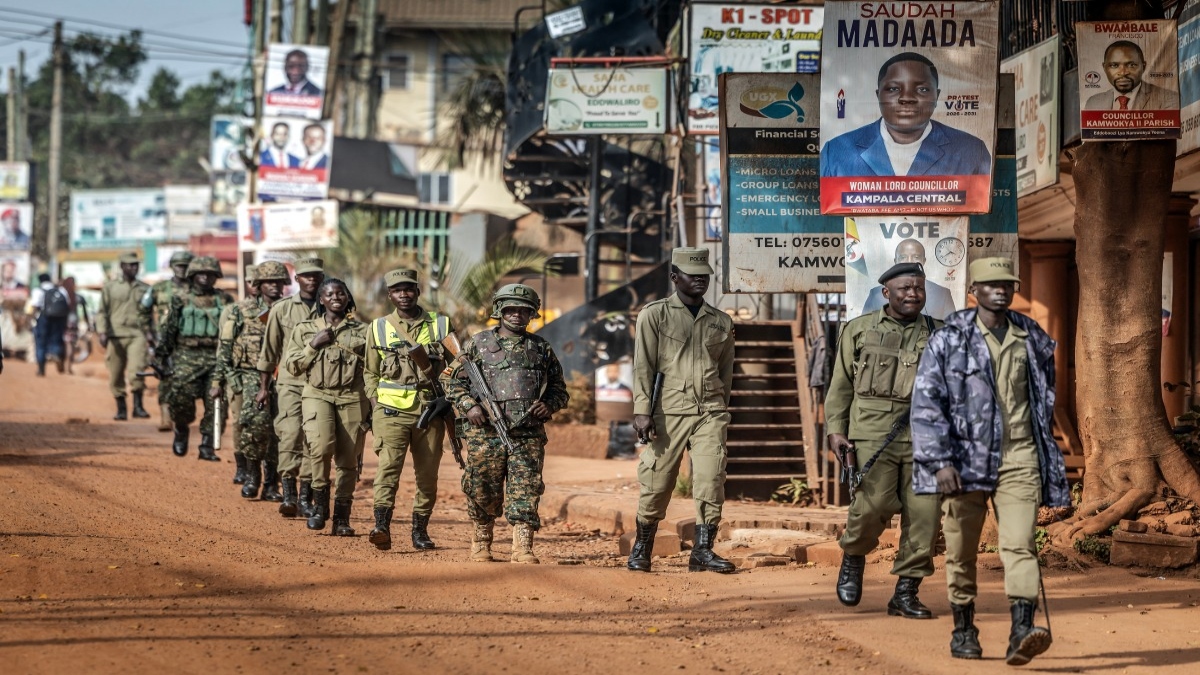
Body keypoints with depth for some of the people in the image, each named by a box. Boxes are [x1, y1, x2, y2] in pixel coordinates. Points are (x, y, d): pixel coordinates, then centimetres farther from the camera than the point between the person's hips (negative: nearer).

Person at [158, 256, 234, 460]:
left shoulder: (225, 301, 11)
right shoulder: (180, 301, 9)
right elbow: (169, 330, 11)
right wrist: (162, 356, 9)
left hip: (216, 359, 1)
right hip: (187, 357, -1)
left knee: (216, 405, -5)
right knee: (182, 398, -10)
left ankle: (207, 447, 2)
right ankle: (181, 431, 19)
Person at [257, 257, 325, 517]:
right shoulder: (282, 309, 7)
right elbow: (269, 350, 11)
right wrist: (263, 387, 10)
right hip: (290, 382, -1)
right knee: (291, 434, -15)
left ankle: (306, 498, 7)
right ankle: (288, 495, -17)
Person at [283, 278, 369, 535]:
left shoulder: (361, 331, 11)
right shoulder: (305, 329, 11)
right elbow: (292, 366, 6)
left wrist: (372, 408, 4)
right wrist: (313, 345, -6)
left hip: (352, 398, 1)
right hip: (317, 395, -1)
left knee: (348, 460, -2)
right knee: (322, 446, -25)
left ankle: (342, 518, 8)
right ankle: (320, 503, -6)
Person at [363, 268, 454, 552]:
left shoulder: (441, 326, 7)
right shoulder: (379, 328, 9)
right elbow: (370, 373, 15)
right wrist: (375, 407, 4)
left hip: (430, 412, 1)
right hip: (392, 412, -1)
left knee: (427, 473, 4)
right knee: (388, 467, -17)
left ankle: (420, 530, 15)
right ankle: (382, 527, -26)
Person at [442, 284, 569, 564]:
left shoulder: (541, 348, 14)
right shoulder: (478, 344, 8)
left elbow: (560, 390, 21)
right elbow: (452, 380, 10)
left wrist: (549, 405, -1)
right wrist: (469, 406, -5)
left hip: (528, 435, 1)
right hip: (485, 433, -1)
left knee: (526, 493, -8)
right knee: (483, 493, 5)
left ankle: (522, 549, -11)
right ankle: (481, 542, 23)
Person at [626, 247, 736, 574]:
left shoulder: (722, 322, 16)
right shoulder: (655, 314, 5)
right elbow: (643, 366, -2)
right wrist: (642, 410, -11)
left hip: (710, 413, 3)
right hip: (668, 412, -3)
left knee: (711, 482, -9)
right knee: (656, 483, 0)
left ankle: (703, 550, -6)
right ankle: (642, 547, 15)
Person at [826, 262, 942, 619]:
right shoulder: (859, 330, 11)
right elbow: (841, 385, 11)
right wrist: (836, 429, 2)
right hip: (873, 433, -2)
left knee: (924, 515, -4)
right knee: (873, 503, -17)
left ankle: (905, 593, 8)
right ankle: (853, 558, 15)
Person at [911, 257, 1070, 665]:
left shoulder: (1033, 341, 9)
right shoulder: (948, 340, -2)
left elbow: (1045, 398, 22)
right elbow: (926, 403, -7)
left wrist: (1046, 459, 22)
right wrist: (940, 462, -16)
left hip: (1018, 457, 1)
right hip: (965, 459, -1)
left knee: (1019, 544, -13)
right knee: (961, 551, 7)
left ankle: (1022, 631, -24)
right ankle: (963, 630, 22)